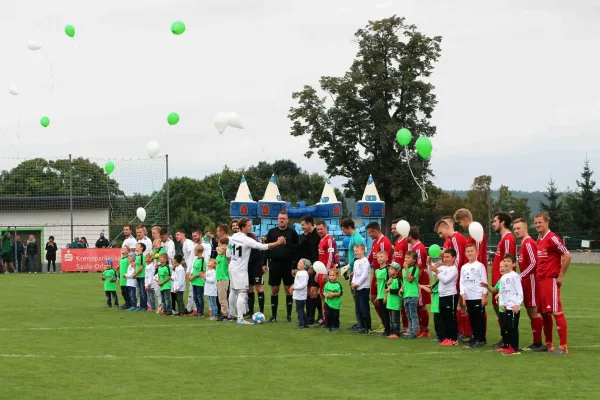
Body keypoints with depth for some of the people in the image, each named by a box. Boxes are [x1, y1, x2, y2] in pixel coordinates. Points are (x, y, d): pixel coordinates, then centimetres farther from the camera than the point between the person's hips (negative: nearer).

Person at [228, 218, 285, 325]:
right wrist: (278, 243, -17)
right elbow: (263, 247, -23)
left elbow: (228, 253, 11)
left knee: (233, 290, 22)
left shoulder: (233, 237, 2)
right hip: (240, 270, -9)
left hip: (232, 267, 9)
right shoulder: (247, 240, -22)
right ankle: (240, 318, -14)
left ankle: (231, 313, 35)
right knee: (242, 293, -9)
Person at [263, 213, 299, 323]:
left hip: (288, 264, -2)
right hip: (274, 264, 2)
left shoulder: (292, 233, 2)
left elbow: (297, 248, -4)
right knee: (274, 290, 4)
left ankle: (289, 315, 9)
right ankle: (273, 315, 10)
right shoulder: (272, 232, 8)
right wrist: (264, 263, 1)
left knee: (288, 289, 2)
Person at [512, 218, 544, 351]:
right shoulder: (524, 243, 17)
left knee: (534, 310, -7)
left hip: (531, 280, -10)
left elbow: (533, 263, -20)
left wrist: (520, 276, -17)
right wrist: (521, 276, 13)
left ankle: (537, 342, -5)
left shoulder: (529, 243, -13)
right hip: (526, 281, 10)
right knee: (531, 311, 11)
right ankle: (536, 341, 15)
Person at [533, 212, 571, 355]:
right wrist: (538, 275, 14)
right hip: (541, 281, 9)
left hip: (551, 280, -9)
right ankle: (548, 344, 20)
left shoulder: (552, 238, -12)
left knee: (557, 312, -10)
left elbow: (567, 256, -14)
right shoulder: (539, 240, 14)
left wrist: (560, 276, -12)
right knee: (544, 313, 12)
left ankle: (563, 347, -9)